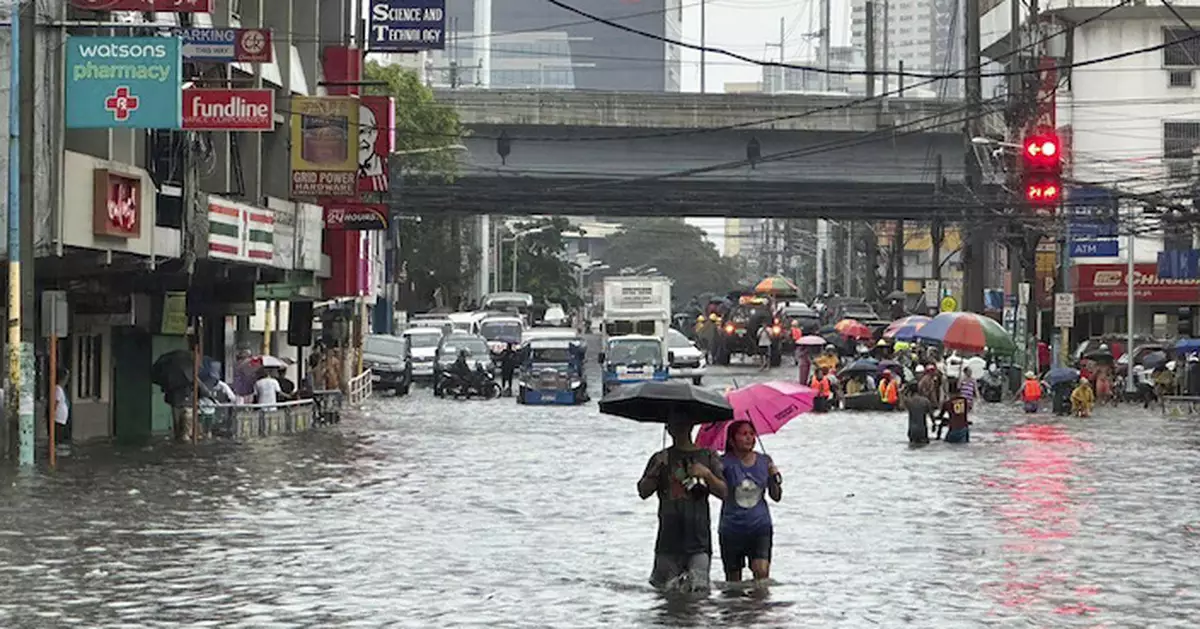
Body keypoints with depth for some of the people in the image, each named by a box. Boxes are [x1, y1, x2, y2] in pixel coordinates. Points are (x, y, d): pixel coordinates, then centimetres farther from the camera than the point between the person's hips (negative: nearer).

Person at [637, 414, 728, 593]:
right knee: (667, 588, -1)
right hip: (669, 535, 1)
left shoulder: (707, 456, 10)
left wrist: (707, 474, -11)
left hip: (698, 533, -1)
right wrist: (656, 470, -10)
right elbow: (643, 492, 5)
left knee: (698, 588, -13)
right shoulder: (662, 458, 12)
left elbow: (723, 492, 5)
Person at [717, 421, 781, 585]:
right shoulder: (726, 463, -6)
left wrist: (776, 479, -6)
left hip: (760, 527, 1)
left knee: (762, 571, -19)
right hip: (732, 527, -1)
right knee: (733, 581, 7)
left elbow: (776, 497, 12)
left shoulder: (764, 462, 5)